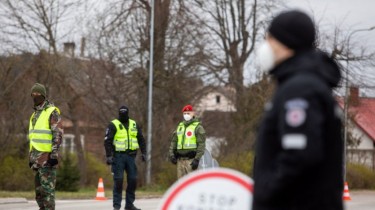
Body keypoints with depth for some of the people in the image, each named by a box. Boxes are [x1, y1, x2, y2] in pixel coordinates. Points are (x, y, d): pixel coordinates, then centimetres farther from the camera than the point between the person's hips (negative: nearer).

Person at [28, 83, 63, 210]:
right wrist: (31, 157, 21)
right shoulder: (35, 114, 19)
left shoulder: (52, 112, -8)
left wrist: (54, 154, -21)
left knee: (47, 188, -10)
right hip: (36, 158, 8)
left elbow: (58, 134, -14)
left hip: (47, 157, -8)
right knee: (39, 189, 10)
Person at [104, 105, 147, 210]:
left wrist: (143, 152, 10)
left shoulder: (134, 125, 12)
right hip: (118, 156, -5)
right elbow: (107, 141, -7)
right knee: (118, 180, -7)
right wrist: (109, 155, -15)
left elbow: (141, 139, 19)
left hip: (131, 156, 5)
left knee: (132, 180, 4)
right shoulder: (113, 125, -2)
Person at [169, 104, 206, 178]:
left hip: (191, 160, -6)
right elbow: (174, 141, 20)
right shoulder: (180, 126, 19)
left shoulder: (198, 127, -2)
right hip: (180, 160, 6)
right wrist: (171, 155, 6)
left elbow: (201, 145, -9)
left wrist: (197, 159, -17)